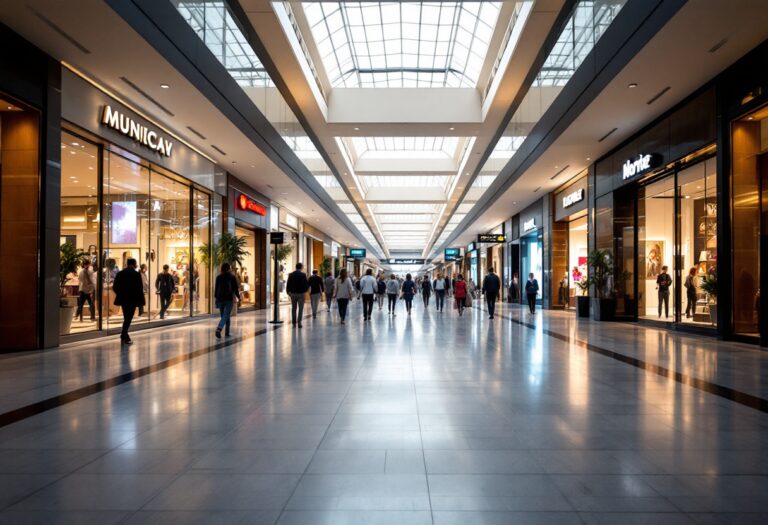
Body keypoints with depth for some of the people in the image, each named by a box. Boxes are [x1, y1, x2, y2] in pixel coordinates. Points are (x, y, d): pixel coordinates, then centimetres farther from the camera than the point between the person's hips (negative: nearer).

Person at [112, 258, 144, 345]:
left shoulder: (120, 273, 5)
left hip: (122, 299, 6)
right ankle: (123, 337, -5)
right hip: (132, 300, -5)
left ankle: (125, 337, 22)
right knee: (128, 318, -1)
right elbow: (139, 288, -12)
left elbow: (114, 287, 4)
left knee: (127, 318, 17)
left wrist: (121, 294, 19)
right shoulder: (136, 274, -11)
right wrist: (140, 300, -5)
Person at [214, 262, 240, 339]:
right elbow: (236, 288, -1)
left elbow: (216, 288, 7)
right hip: (229, 299, -4)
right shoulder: (232, 277, -1)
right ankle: (219, 328, -31)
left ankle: (227, 333, 15)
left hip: (220, 299, 4)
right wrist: (238, 297, 10)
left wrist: (216, 298, 12)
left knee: (225, 316, 13)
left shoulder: (218, 277, 7)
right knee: (226, 315, -8)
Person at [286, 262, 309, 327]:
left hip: (293, 293, 3)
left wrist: (288, 291, 10)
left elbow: (288, 284, -1)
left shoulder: (291, 274, -1)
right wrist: (305, 290, 10)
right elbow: (306, 284, -7)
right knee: (300, 308, 0)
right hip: (301, 293, -3)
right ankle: (299, 321, -12)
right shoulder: (303, 275, -9)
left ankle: (294, 322, 16)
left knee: (294, 308, 13)